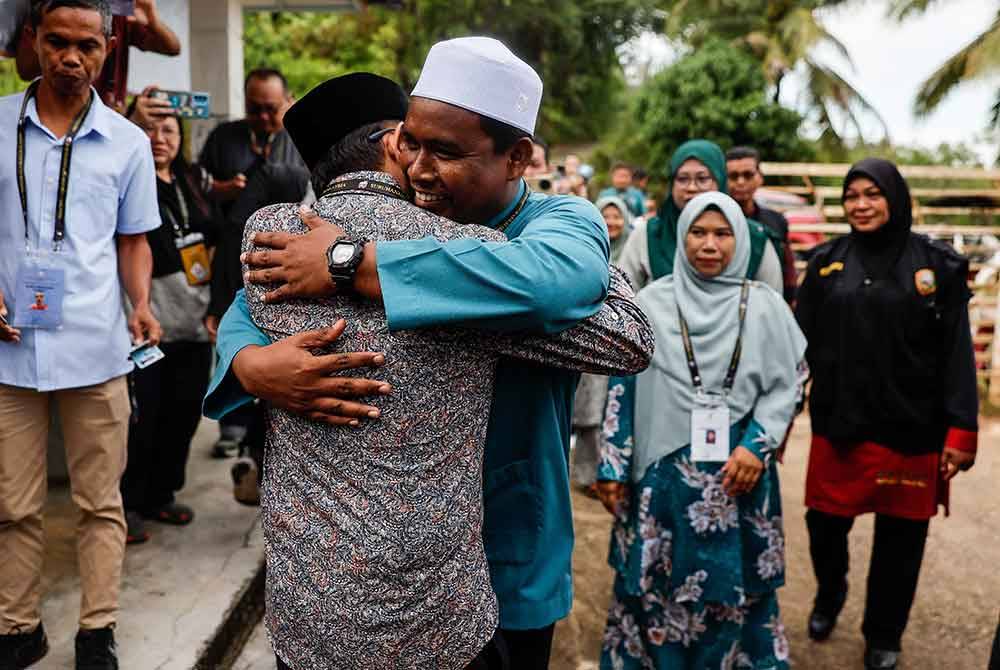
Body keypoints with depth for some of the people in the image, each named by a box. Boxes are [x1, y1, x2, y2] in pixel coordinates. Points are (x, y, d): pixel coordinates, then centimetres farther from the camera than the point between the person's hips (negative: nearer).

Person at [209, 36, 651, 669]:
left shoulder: (563, 220, -15)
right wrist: (252, 365, -27)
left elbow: (559, 279, -40)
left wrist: (352, 264, -36)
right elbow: (256, 299, -2)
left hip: (506, 569, -3)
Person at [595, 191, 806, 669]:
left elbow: (784, 385, 4)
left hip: (738, 472, 0)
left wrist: (756, 446, -11)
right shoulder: (652, 302, 1)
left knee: (733, 589, 9)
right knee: (656, 589, 8)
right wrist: (612, 467, -1)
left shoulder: (764, 307, 2)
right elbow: (623, 385, 1)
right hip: (662, 473, 0)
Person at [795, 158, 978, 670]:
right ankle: (829, 594, 41)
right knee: (825, 525, 9)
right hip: (837, 424, 1)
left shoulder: (937, 264, -2)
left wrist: (960, 432, -10)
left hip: (911, 429, -1)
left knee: (899, 538, 10)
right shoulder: (827, 261, 4)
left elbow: (957, 354, -4)